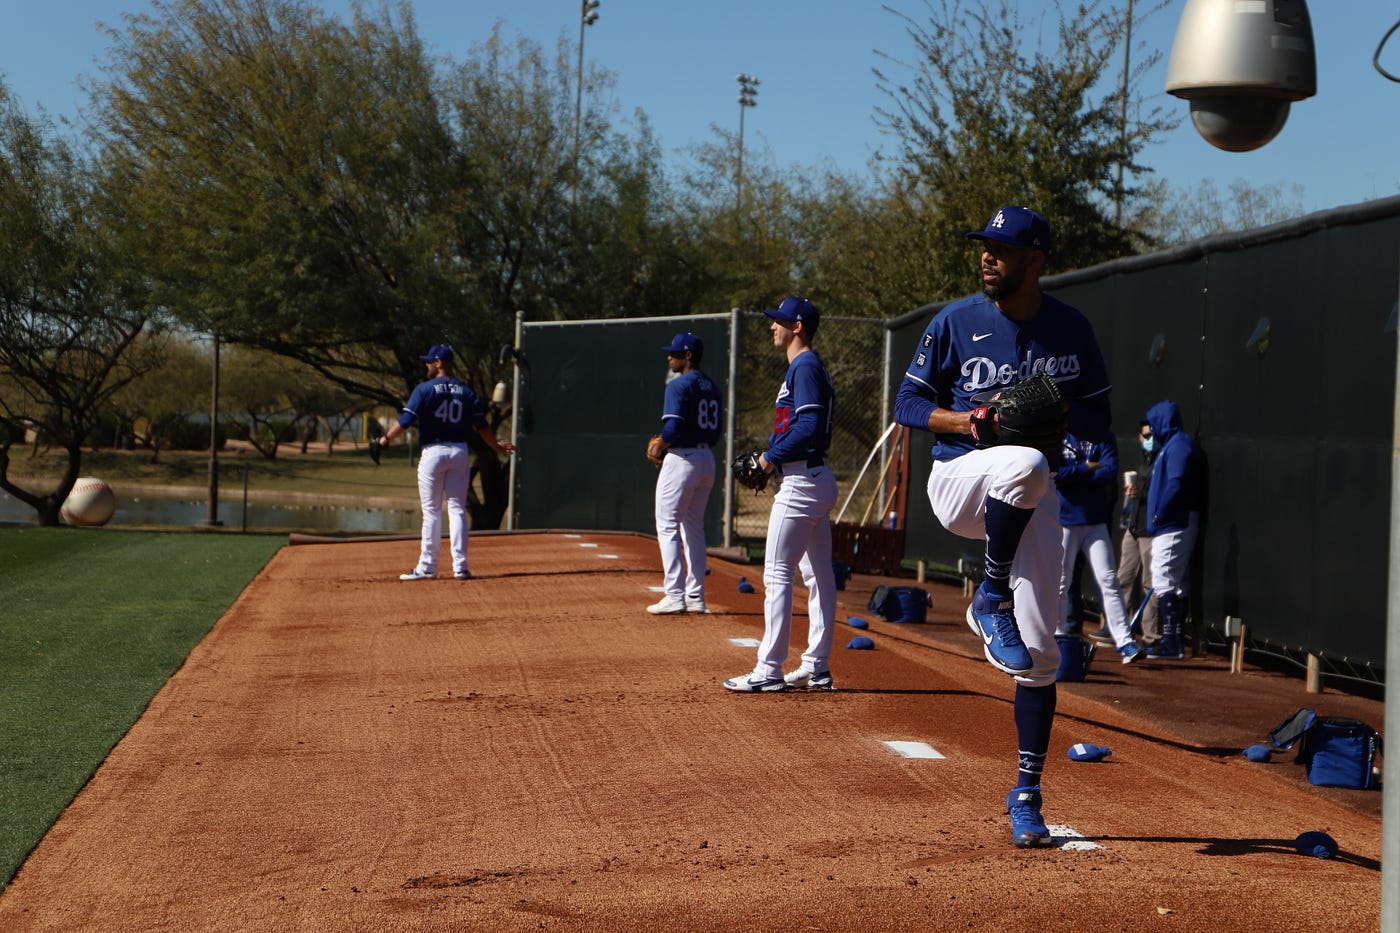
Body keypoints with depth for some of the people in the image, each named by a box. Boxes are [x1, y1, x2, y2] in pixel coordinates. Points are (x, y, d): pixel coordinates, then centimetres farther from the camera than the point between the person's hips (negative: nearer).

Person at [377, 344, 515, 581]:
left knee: (431, 511, 1)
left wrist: (385, 439, 1)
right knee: (457, 509, 7)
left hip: (433, 452, -4)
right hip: (460, 452, 4)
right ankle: (460, 565, 2)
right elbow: (481, 426, 7)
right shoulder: (467, 392, 8)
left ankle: (427, 567, 2)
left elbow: (406, 420, -11)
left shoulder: (425, 389, -5)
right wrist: (497, 446, 20)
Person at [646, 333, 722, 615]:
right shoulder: (712, 387, 14)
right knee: (694, 527, 14)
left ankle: (675, 595, -10)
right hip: (707, 459, 9)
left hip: (682, 459, -9)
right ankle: (695, 596, 15)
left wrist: (660, 446, -5)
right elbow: (715, 432, 14)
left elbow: (673, 426, -23)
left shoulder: (679, 385, -12)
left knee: (668, 526, -4)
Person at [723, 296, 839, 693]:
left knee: (777, 573, -9)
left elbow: (809, 425, -23)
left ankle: (769, 670, -8)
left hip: (801, 481, -11)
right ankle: (816, 667, 15)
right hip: (818, 479, 11)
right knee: (819, 575, 10)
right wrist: (772, 459, 11)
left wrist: (772, 457, -13)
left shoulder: (804, 367, -13)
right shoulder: (808, 367, 19)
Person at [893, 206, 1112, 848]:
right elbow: (908, 403, 1)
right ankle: (990, 603, -19)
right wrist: (964, 419, -18)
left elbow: (1098, 420, 7)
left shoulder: (1072, 331, 2)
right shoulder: (956, 323, -3)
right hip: (959, 478, -2)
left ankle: (1026, 794, 11)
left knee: (1039, 650, -3)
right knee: (1025, 463, -39)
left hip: (1033, 499, 2)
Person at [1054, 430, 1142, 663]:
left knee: (1108, 581, -4)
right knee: (1060, 582, 3)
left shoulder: (1104, 438, 4)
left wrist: (1072, 474, -11)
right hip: (1063, 521, -1)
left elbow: (1110, 473, -10)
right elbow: (1053, 473, -14)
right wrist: (1087, 469, -10)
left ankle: (1124, 642, -7)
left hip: (1096, 522, 1)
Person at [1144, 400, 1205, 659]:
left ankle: (1170, 643, -14)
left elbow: (1176, 484, -23)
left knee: (1164, 581, -13)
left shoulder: (1179, 445, -12)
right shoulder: (1170, 445, 19)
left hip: (1173, 526, -11)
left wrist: (1159, 514, -17)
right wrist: (1158, 517, 11)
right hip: (1171, 527, 11)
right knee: (1175, 583, 13)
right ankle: (1175, 642, 19)